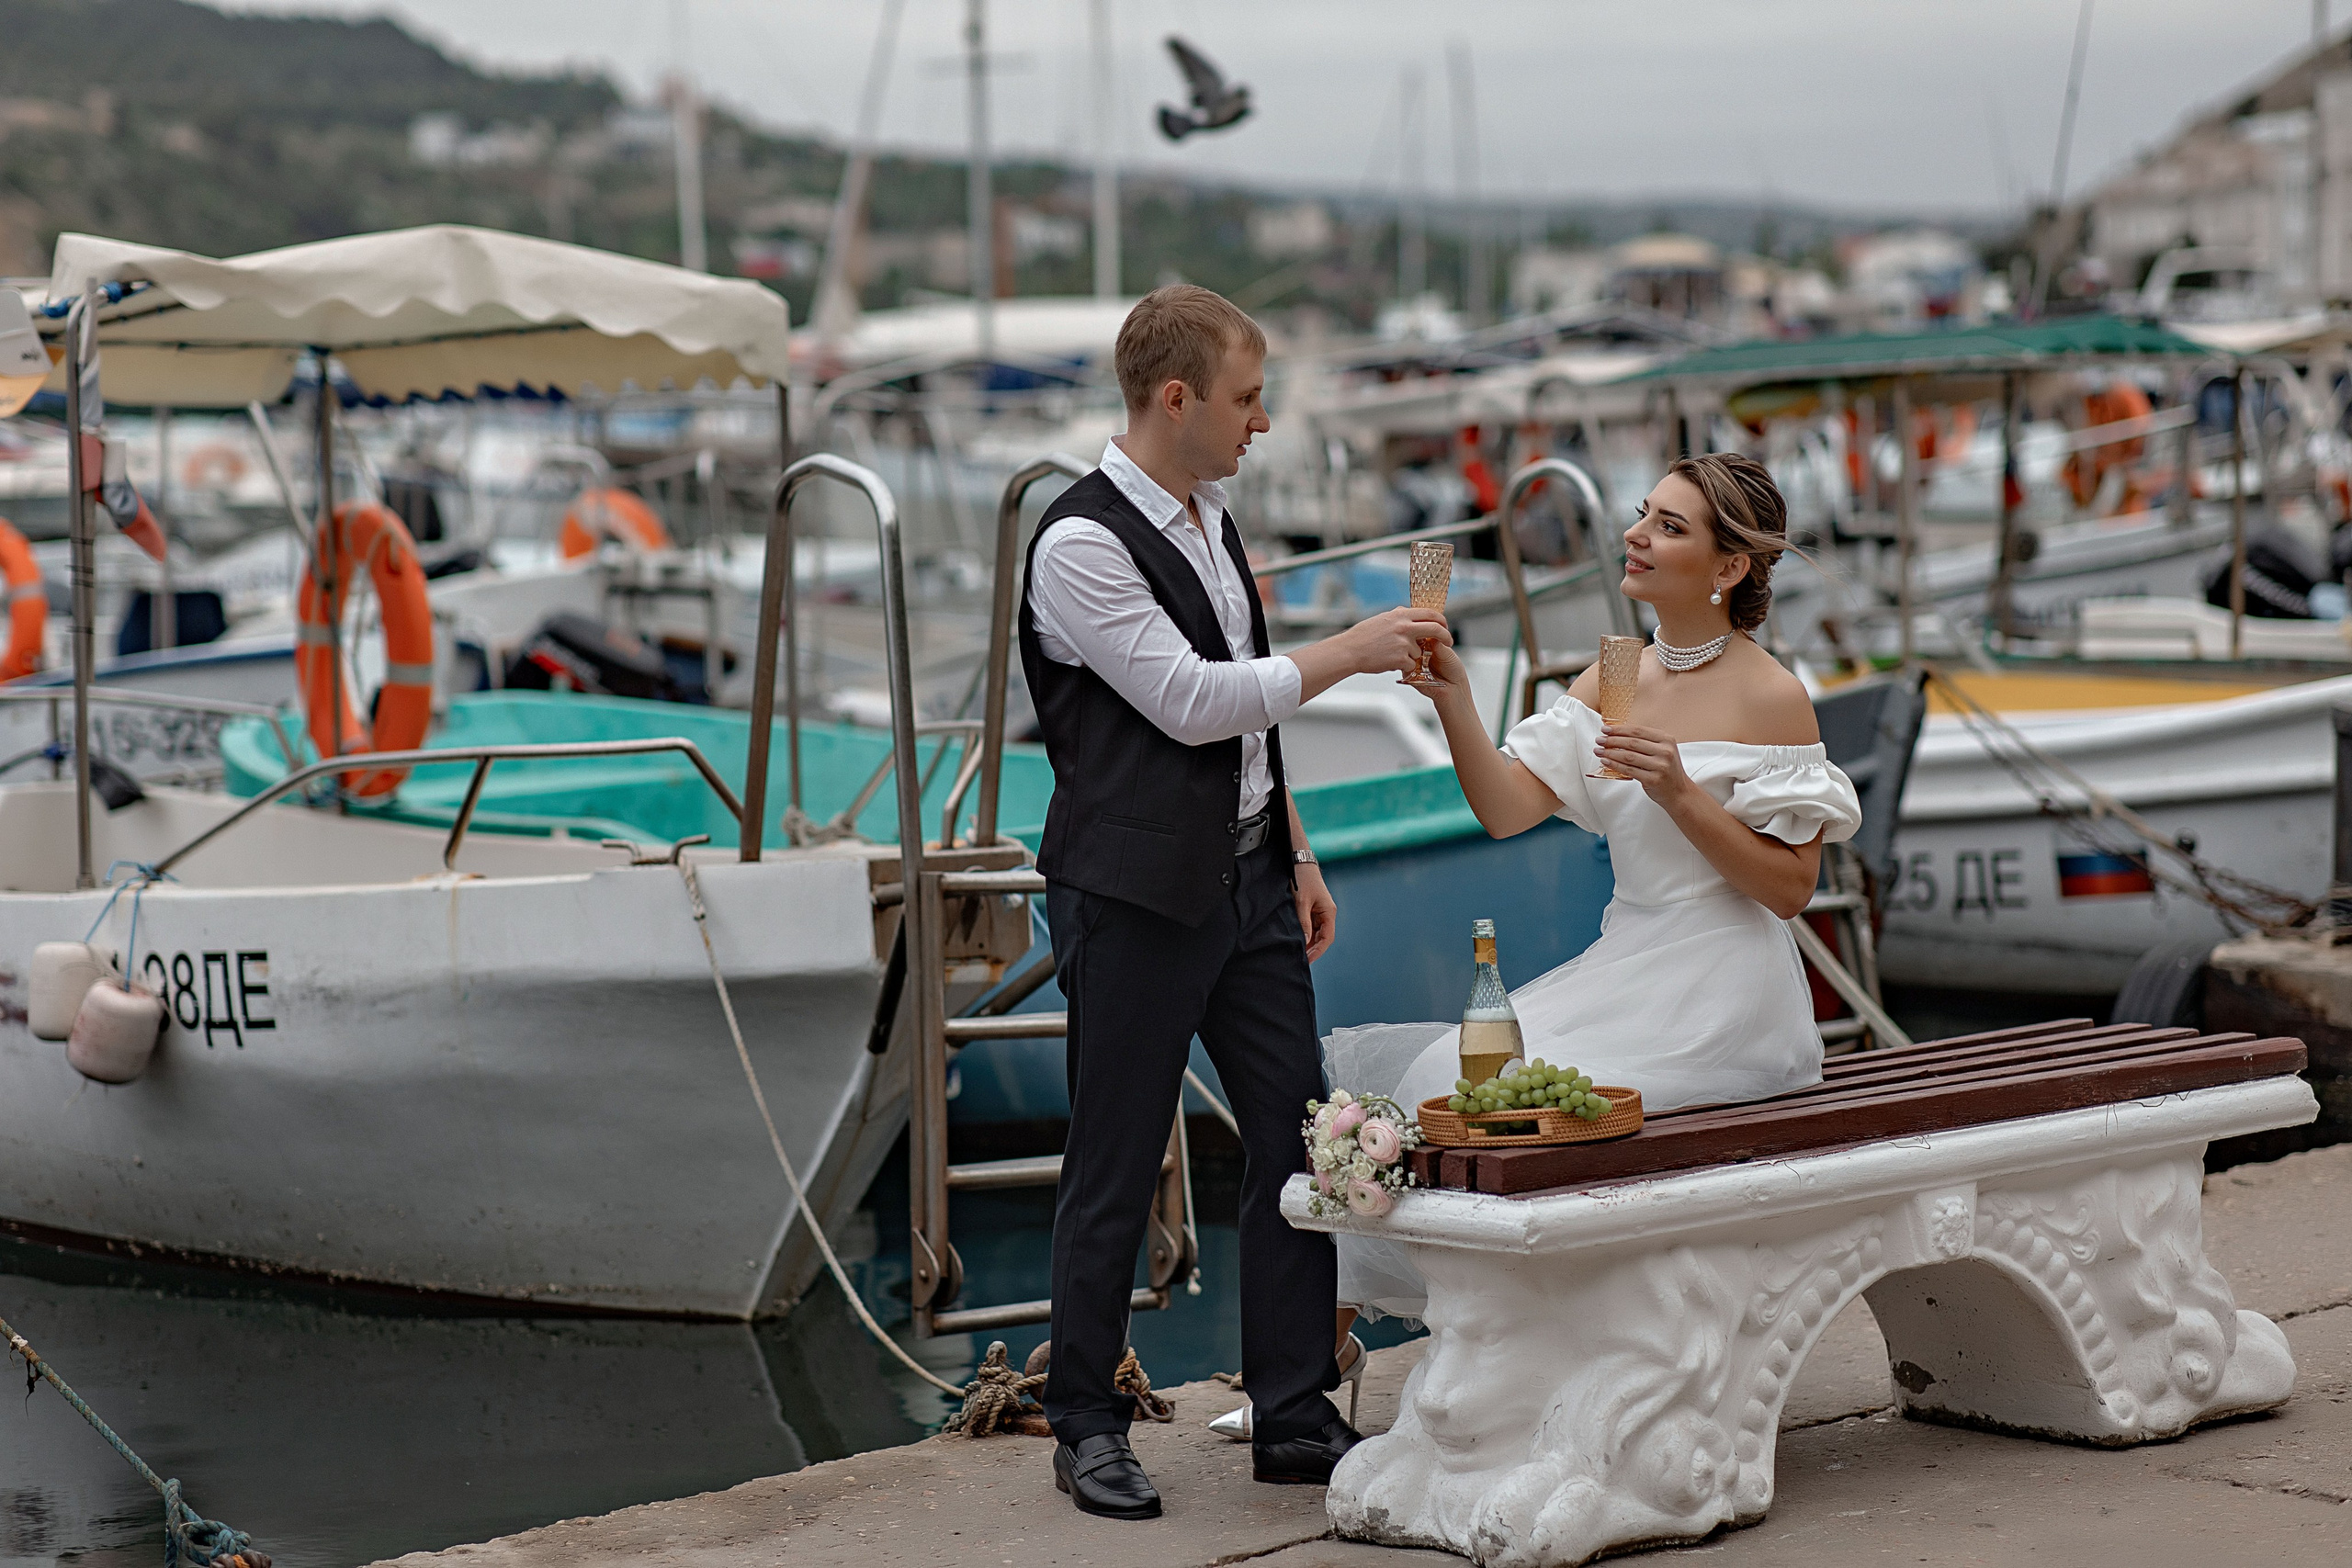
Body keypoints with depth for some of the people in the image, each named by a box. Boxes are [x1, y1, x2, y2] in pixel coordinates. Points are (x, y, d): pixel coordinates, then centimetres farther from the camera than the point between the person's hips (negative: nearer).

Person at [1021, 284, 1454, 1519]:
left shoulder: (1207, 515, 13)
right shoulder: (1081, 544, -15)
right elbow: (1191, 701, -20)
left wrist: (1296, 855, 17)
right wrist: (1351, 651, -14)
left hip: (1246, 876, 8)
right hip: (1136, 896, -8)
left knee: (1295, 1142, 7)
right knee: (1114, 1173, 1)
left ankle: (1295, 1415, 16)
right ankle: (1085, 1427, 15)